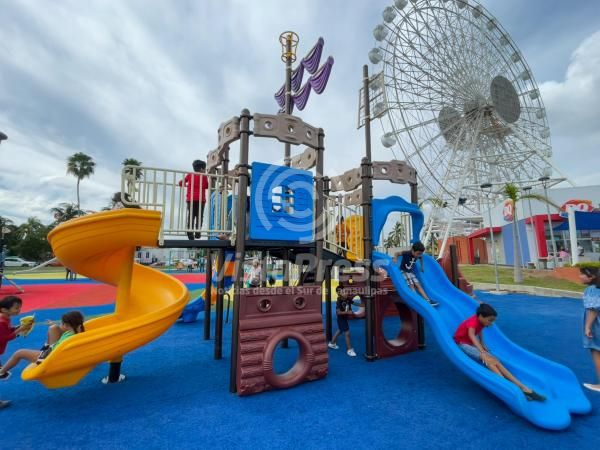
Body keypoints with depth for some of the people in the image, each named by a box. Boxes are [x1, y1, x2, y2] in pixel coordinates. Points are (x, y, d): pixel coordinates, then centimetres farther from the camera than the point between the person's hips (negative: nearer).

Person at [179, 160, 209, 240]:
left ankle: (190, 233, -3)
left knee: (191, 216, 5)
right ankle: (197, 232, -6)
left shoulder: (190, 175, 9)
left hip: (191, 199, 2)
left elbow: (181, 183, 8)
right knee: (199, 216, 4)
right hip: (200, 199, -2)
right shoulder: (204, 176, 2)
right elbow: (207, 186, 8)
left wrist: (187, 185, 27)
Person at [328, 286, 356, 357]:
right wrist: (347, 312, -32)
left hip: (345, 318, 8)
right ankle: (349, 350, 7)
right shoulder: (339, 301, -24)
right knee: (347, 333, -5)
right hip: (341, 318, -8)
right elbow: (338, 312, -28)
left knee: (340, 331, 23)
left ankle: (332, 343, 42)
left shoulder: (348, 299, -7)